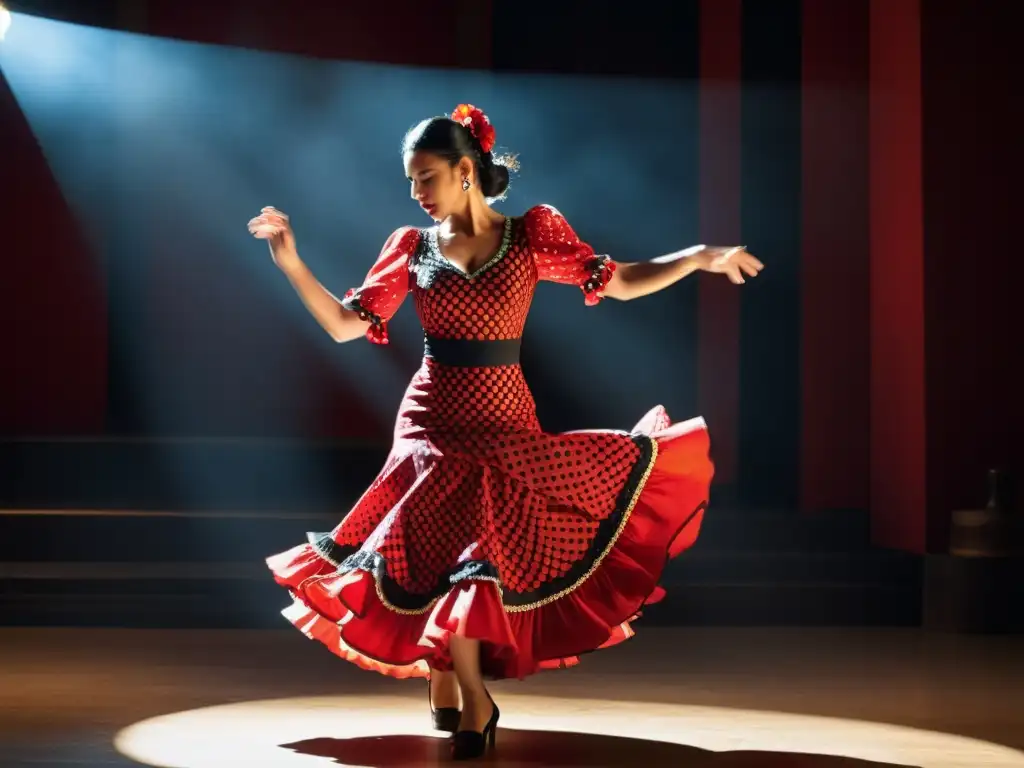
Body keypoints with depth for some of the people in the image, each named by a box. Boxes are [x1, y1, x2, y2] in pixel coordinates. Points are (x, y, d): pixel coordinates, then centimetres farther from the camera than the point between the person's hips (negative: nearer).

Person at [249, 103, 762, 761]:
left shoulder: (532, 234, 0)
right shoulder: (412, 248, 4)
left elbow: (620, 283, 1)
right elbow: (345, 325, 3)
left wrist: (699, 258, -11)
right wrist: (291, 262, -8)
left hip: (506, 422, 0)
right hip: (433, 419, 1)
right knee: (450, 543, -9)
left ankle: (449, 679, 16)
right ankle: (470, 699, 8)